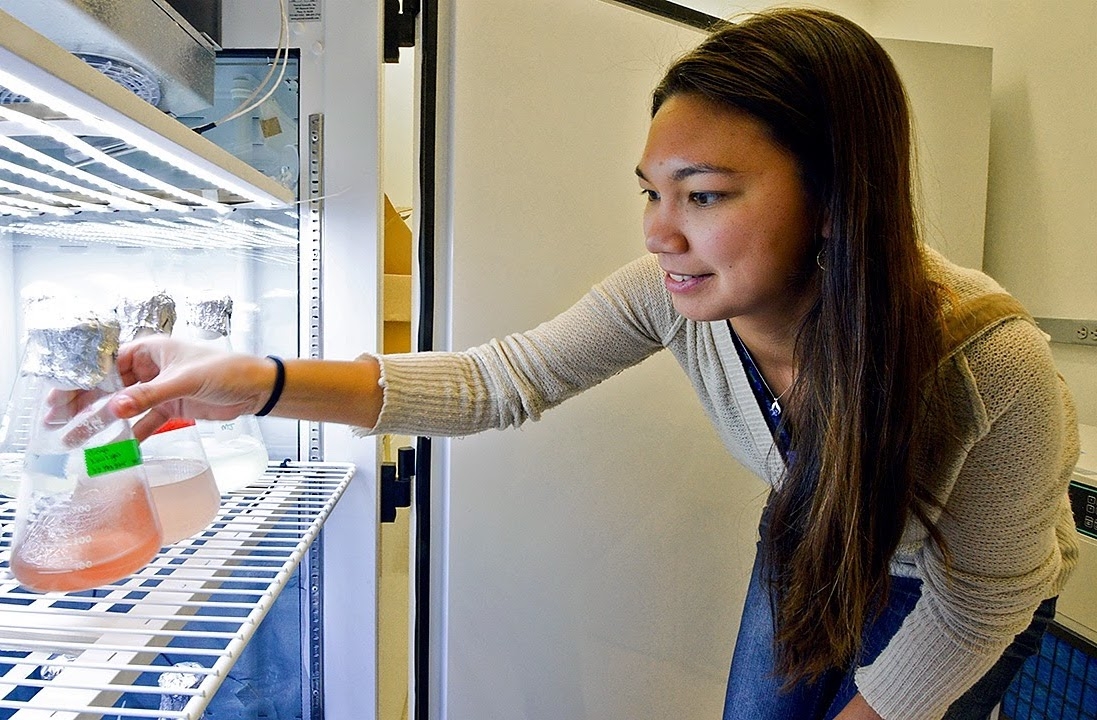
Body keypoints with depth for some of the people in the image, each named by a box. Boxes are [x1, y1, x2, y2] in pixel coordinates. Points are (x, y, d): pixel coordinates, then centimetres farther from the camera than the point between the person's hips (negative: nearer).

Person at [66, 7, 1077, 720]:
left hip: (953, 594, -1)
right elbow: (503, 380, -26)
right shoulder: (676, 292, -28)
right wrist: (261, 386, -36)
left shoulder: (991, 368, -37)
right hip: (808, 549, 2)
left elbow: (978, 606, -22)